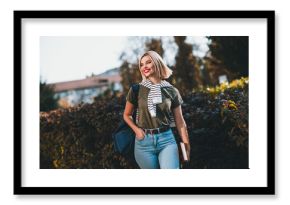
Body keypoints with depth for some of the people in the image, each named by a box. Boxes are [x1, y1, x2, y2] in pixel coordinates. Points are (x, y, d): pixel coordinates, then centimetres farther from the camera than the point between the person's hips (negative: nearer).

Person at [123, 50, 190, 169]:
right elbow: (127, 115, 14)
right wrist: (136, 130, -4)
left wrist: (186, 145, 5)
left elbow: (179, 121, 7)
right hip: (144, 141, 1)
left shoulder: (171, 91, 3)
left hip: (166, 139, 0)